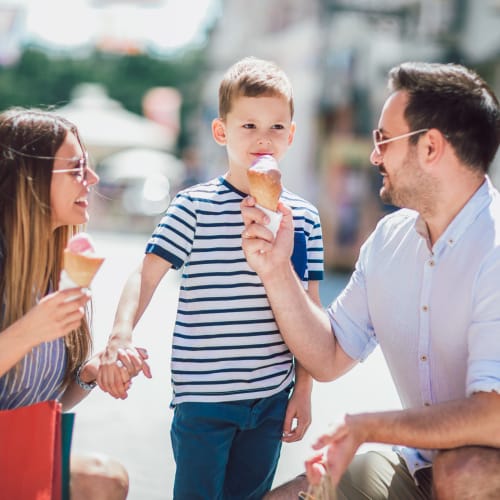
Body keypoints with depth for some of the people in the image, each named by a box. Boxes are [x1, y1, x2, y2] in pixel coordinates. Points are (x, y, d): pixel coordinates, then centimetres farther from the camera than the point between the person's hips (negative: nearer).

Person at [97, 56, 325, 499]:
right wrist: (121, 335, -30)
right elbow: (145, 276, -12)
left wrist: (304, 390, 8)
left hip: (272, 396, 4)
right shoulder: (195, 208, -6)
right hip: (203, 396, -3)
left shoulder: (304, 218, 5)